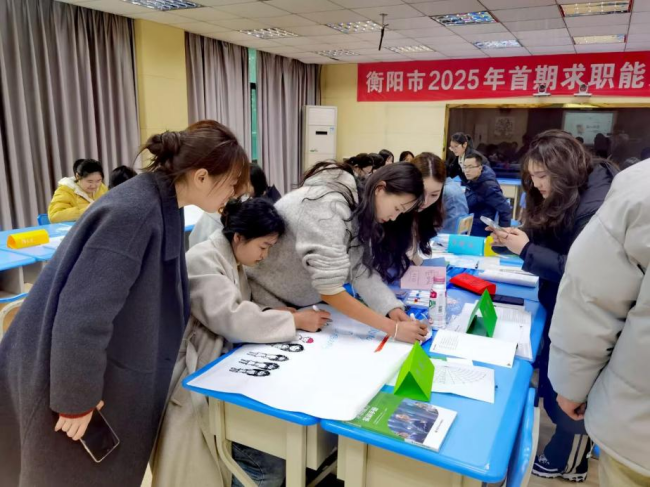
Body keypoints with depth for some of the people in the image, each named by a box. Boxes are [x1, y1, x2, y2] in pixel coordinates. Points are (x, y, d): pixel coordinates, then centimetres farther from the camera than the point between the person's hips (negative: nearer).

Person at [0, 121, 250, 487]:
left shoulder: (164, 206, 0)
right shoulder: (132, 212, -30)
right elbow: (82, 312, -29)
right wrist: (76, 398, -20)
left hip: (110, 364, 8)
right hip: (69, 370, -8)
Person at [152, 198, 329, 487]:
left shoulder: (232, 261, 9)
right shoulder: (202, 261, -20)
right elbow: (231, 319, -27)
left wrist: (278, 316, -8)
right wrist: (293, 320, -22)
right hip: (193, 376, -9)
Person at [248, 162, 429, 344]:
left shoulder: (359, 208, -4)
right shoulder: (328, 206, -33)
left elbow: (360, 268, -13)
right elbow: (329, 290, -37)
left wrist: (392, 308, -28)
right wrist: (393, 328, -35)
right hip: (265, 299, -7)